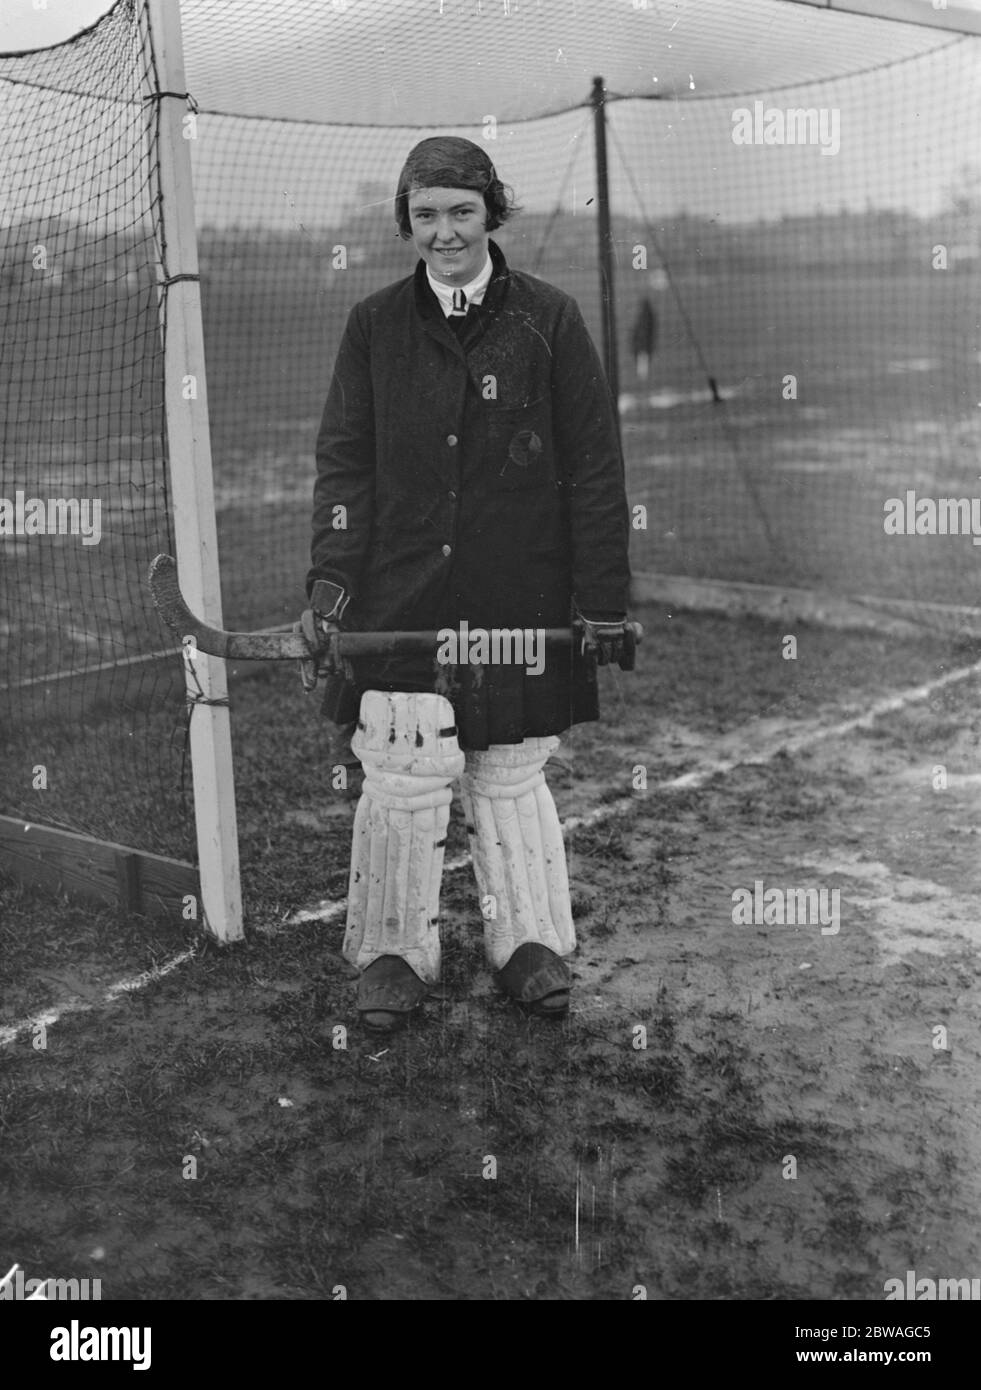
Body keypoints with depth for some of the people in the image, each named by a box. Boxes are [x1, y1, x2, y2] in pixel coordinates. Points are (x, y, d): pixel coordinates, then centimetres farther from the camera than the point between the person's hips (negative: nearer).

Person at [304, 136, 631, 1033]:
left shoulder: (549, 320, 1)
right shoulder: (374, 326, 6)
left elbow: (595, 468, 1)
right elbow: (344, 458, 7)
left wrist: (604, 598, -2)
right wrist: (332, 572, -5)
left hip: (522, 603, -1)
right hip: (399, 605, 1)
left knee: (511, 780, 9)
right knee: (399, 782, 1)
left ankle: (532, 942, 26)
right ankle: (394, 953, 18)